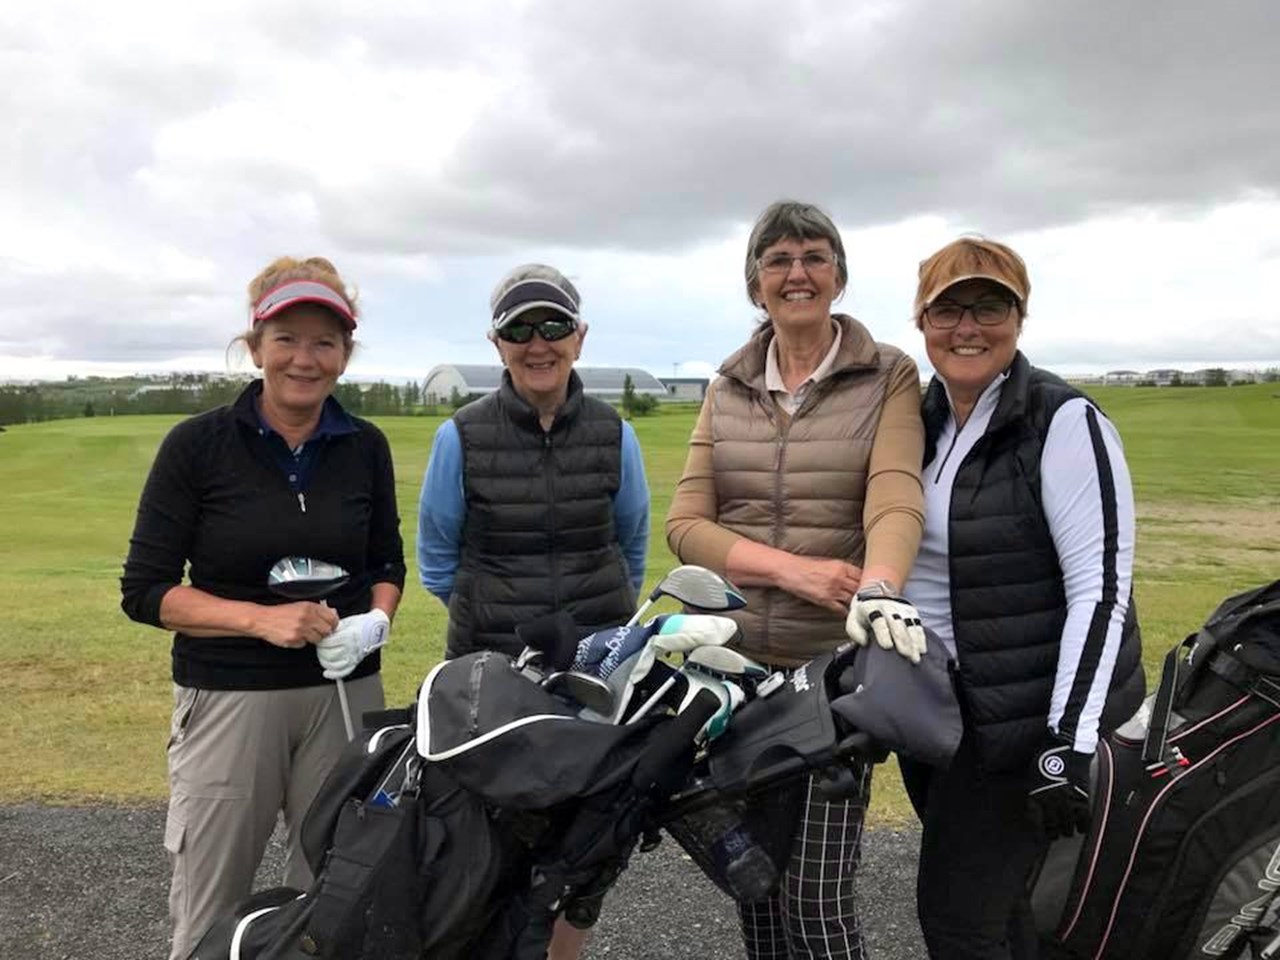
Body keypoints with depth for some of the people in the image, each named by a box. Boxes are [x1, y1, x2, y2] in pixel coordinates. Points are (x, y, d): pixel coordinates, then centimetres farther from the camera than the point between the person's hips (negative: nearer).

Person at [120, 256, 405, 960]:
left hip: (344, 690, 3)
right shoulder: (196, 445, -7)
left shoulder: (365, 447, 3)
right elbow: (144, 591, -6)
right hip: (229, 696, -2)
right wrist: (261, 619, -18)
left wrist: (376, 620, -7)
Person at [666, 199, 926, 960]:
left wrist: (878, 590, -37)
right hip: (733, 657, 4)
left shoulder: (889, 376, 0)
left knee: (815, 897, -4)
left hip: (835, 664, -3)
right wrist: (792, 567, -15)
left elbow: (895, 500, -16)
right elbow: (686, 523, 0)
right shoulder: (729, 387, 8)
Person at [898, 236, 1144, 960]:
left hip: (1027, 716, -7)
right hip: (928, 708, 7)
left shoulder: (1065, 424, -14)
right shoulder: (921, 420, 8)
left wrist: (1069, 742, -23)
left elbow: (1101, 591, -18)